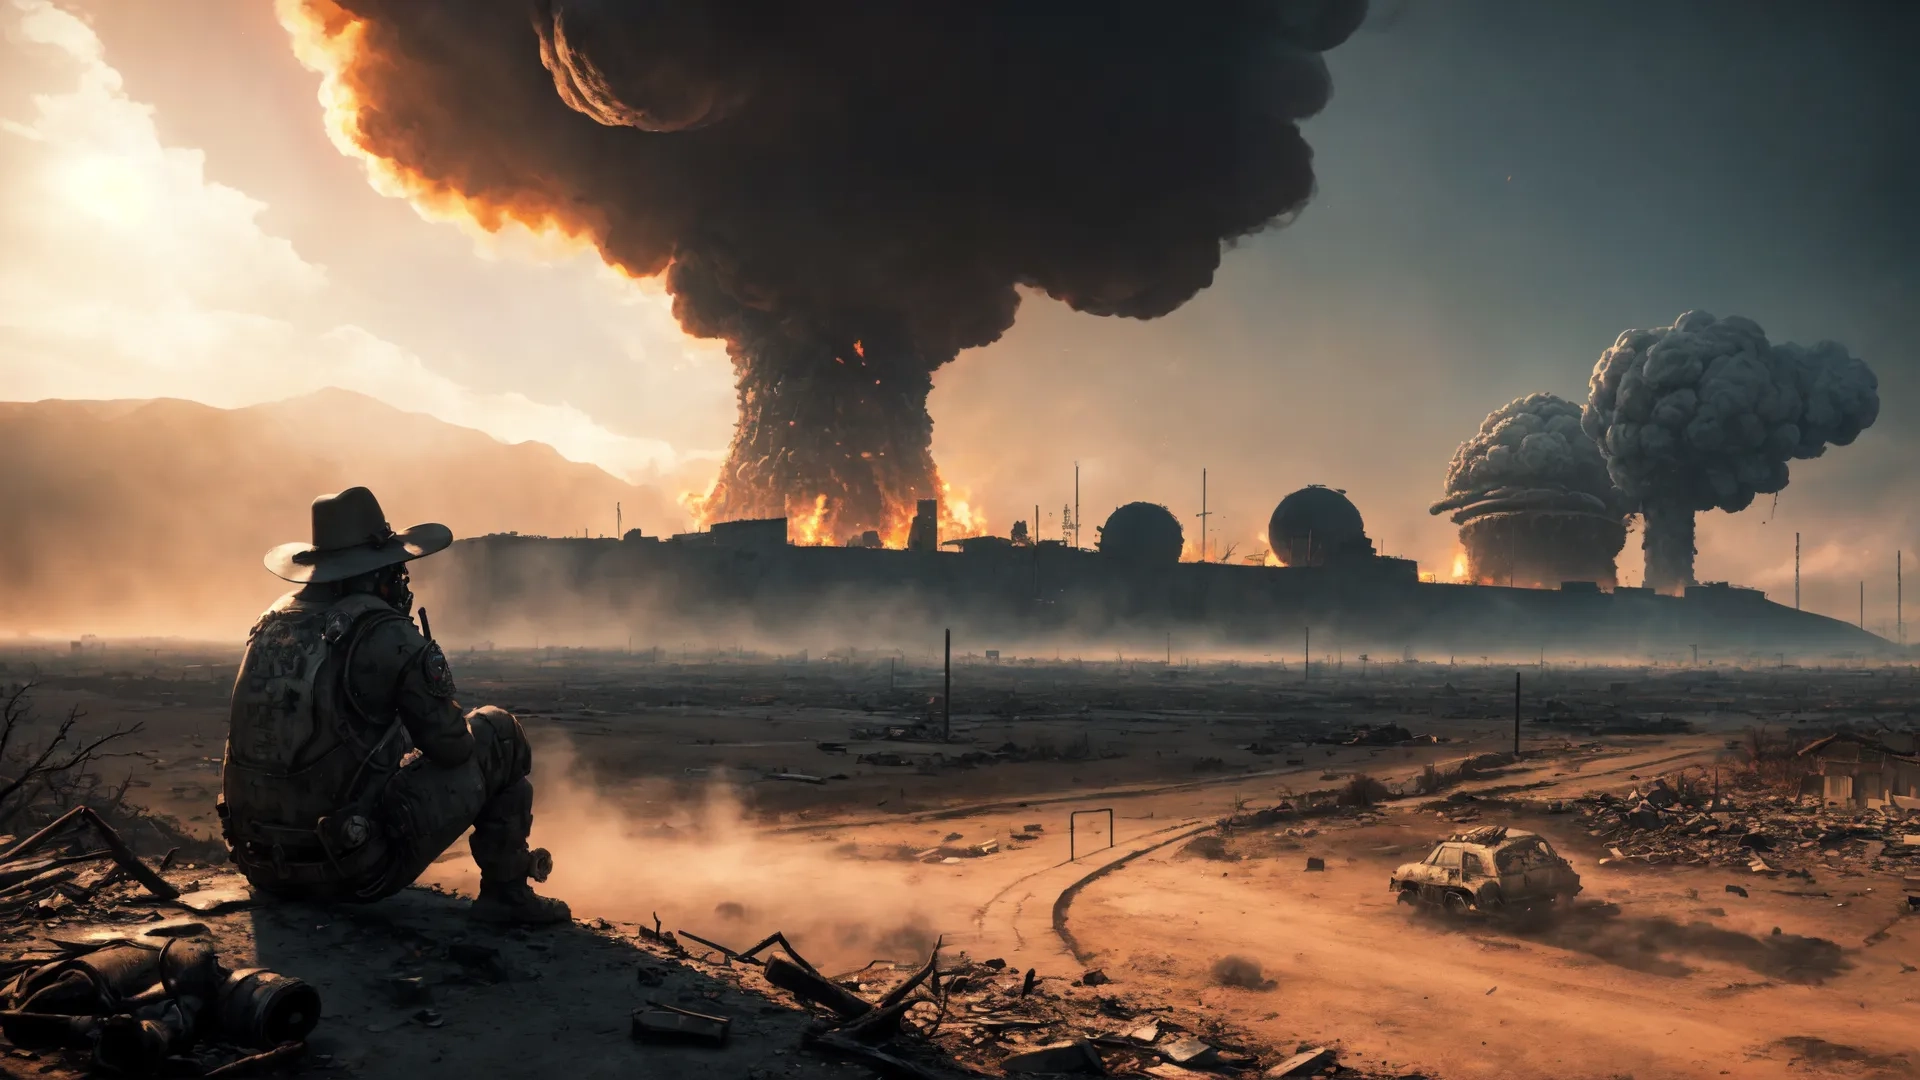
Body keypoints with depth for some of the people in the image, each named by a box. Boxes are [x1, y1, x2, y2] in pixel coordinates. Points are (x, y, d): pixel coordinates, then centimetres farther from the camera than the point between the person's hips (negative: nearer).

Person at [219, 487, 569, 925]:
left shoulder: (273, 623, 7)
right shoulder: (390, 637, -14)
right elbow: (451, 746, -7)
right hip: (352, 867, -7)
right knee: (497, 732, 8)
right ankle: (506, 891, 13)